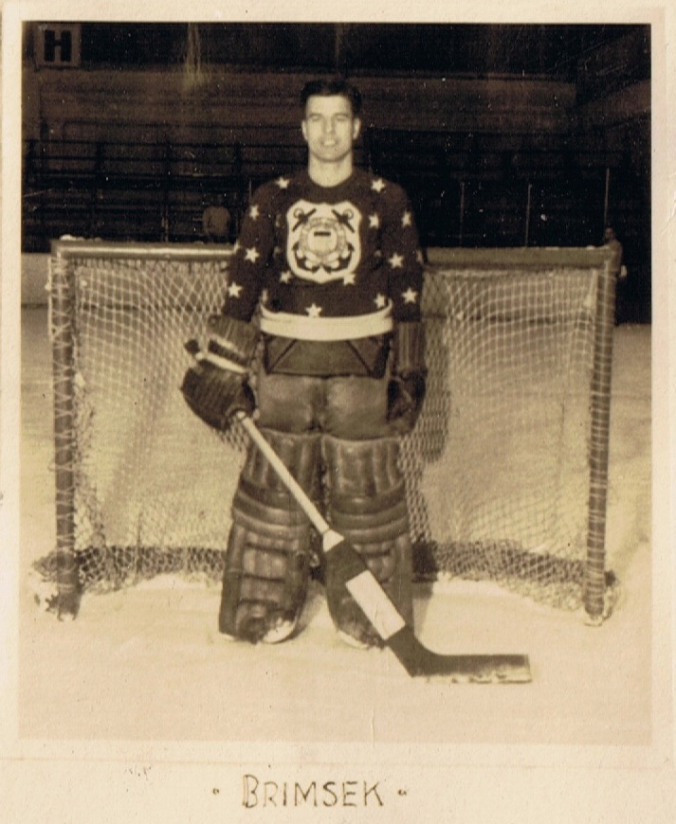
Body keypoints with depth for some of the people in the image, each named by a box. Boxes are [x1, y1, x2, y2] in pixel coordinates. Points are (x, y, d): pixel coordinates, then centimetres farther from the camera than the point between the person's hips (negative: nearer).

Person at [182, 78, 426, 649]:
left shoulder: (387, 201, 4)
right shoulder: (273, 200, 7)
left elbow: (407, 291, 6)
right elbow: (243, 285, 5)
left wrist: (409, 374, 4)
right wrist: (222, 367, 0)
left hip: (360, 370, -1)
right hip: (285, 367, 1)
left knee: (365, 492, 3)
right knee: (274, 488, 4)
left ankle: (368, 616, 17)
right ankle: (266, 610, 17)